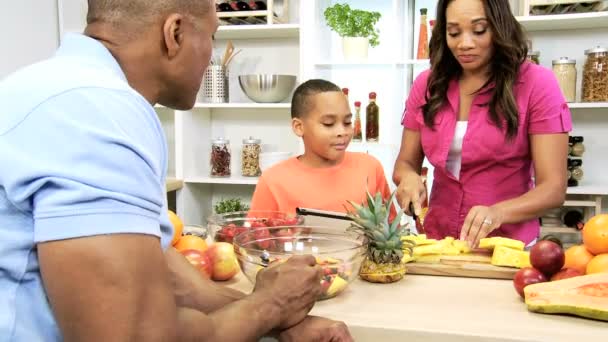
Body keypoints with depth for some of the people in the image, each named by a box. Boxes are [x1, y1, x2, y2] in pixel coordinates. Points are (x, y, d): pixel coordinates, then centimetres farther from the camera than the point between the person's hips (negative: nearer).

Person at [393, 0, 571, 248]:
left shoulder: (536, 83, -9)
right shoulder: (427, 85, 0)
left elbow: (554, 188, -13)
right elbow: (405, 163, 6)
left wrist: (498, 212, -31)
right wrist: (409, 177, -17)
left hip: (508, 248, -2)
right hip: (437, 244, 3)